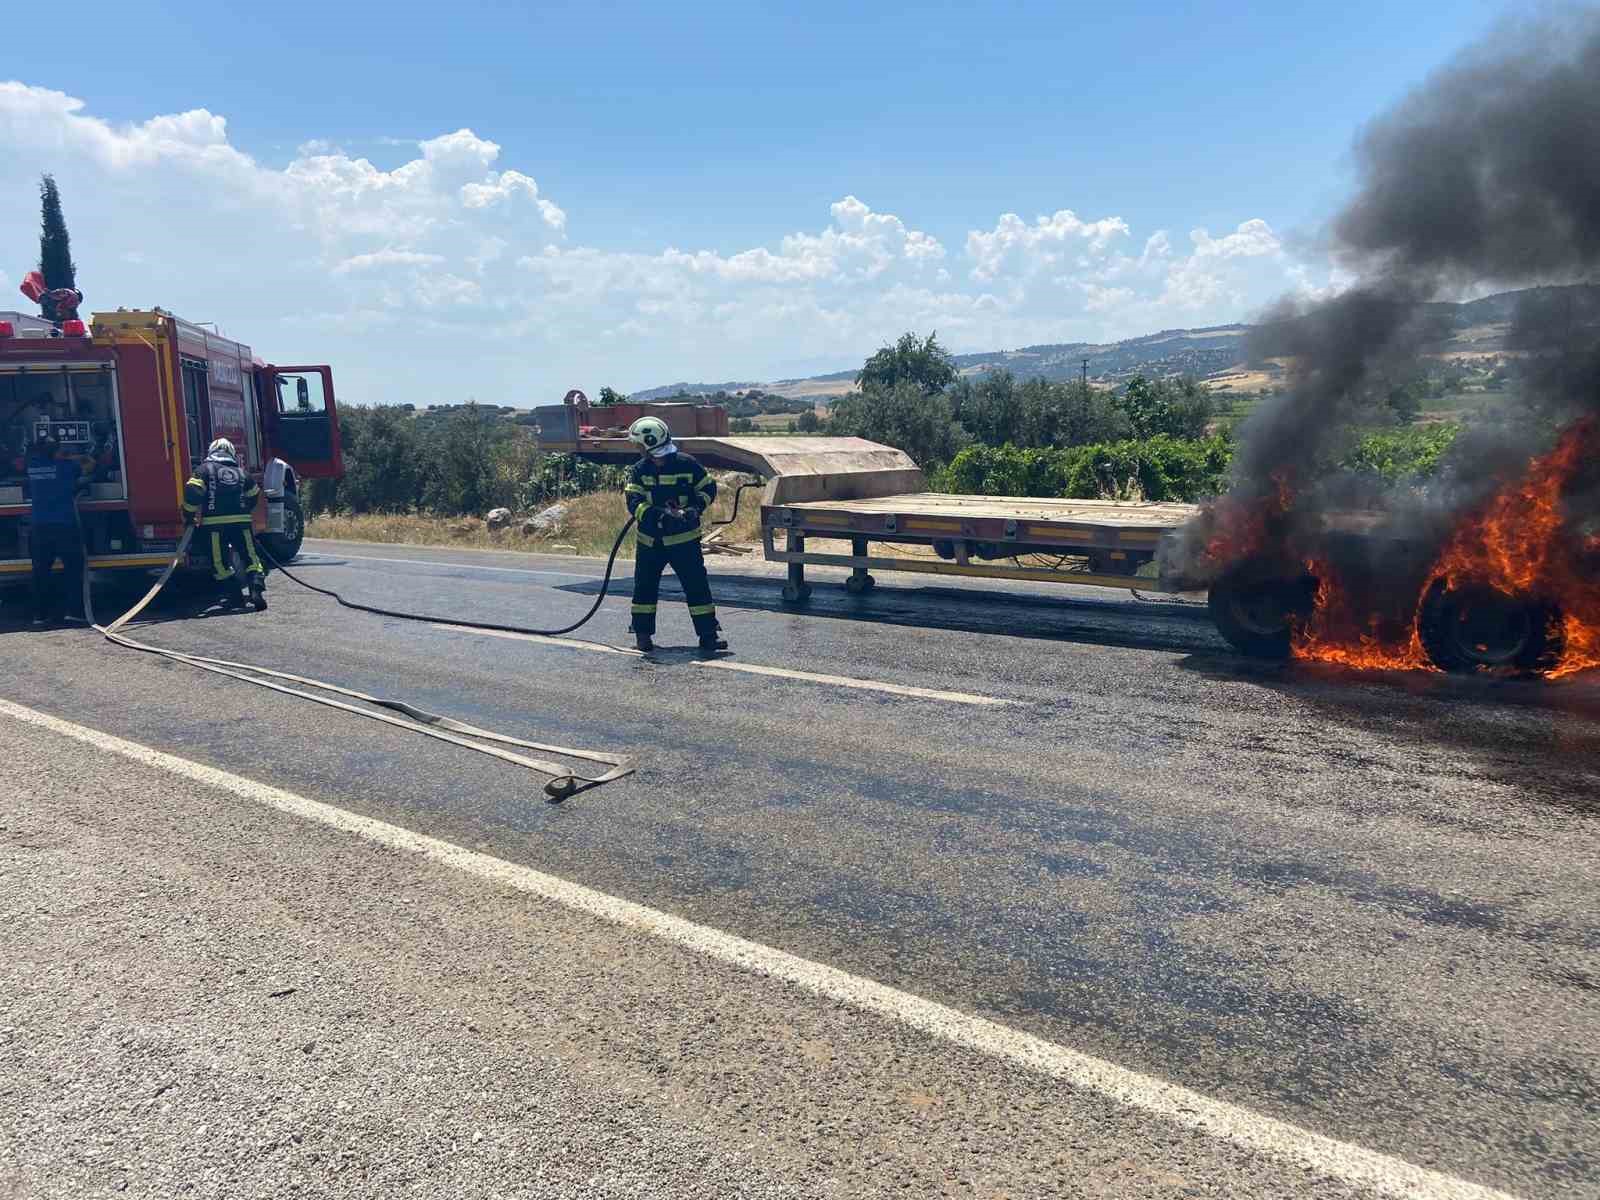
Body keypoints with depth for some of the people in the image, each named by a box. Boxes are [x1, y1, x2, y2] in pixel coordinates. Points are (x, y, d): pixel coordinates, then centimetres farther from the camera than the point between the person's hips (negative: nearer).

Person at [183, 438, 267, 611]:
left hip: (215, 523, -2)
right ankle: (257, 585, -19)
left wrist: (189, 515, 6)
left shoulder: (205, 469, 8)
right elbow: (254, 496, 28)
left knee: (220, 562, 6)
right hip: (241, 521, 2)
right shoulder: (241, 472, 19)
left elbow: (192, 491, -4)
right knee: (250, 557, 0)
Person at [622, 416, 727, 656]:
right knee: (645, 586, 9)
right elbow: (634, 503, -13)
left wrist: (695, 509, -14)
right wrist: (662, 515, -27)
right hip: (650, 541, 3)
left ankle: (708, 635, 1)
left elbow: (708, 488, 3)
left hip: (684, 539, -2)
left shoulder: (687, 465, -7)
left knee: (697, 585, -5)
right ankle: (643, 633, 25)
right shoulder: (638, 471, -2)